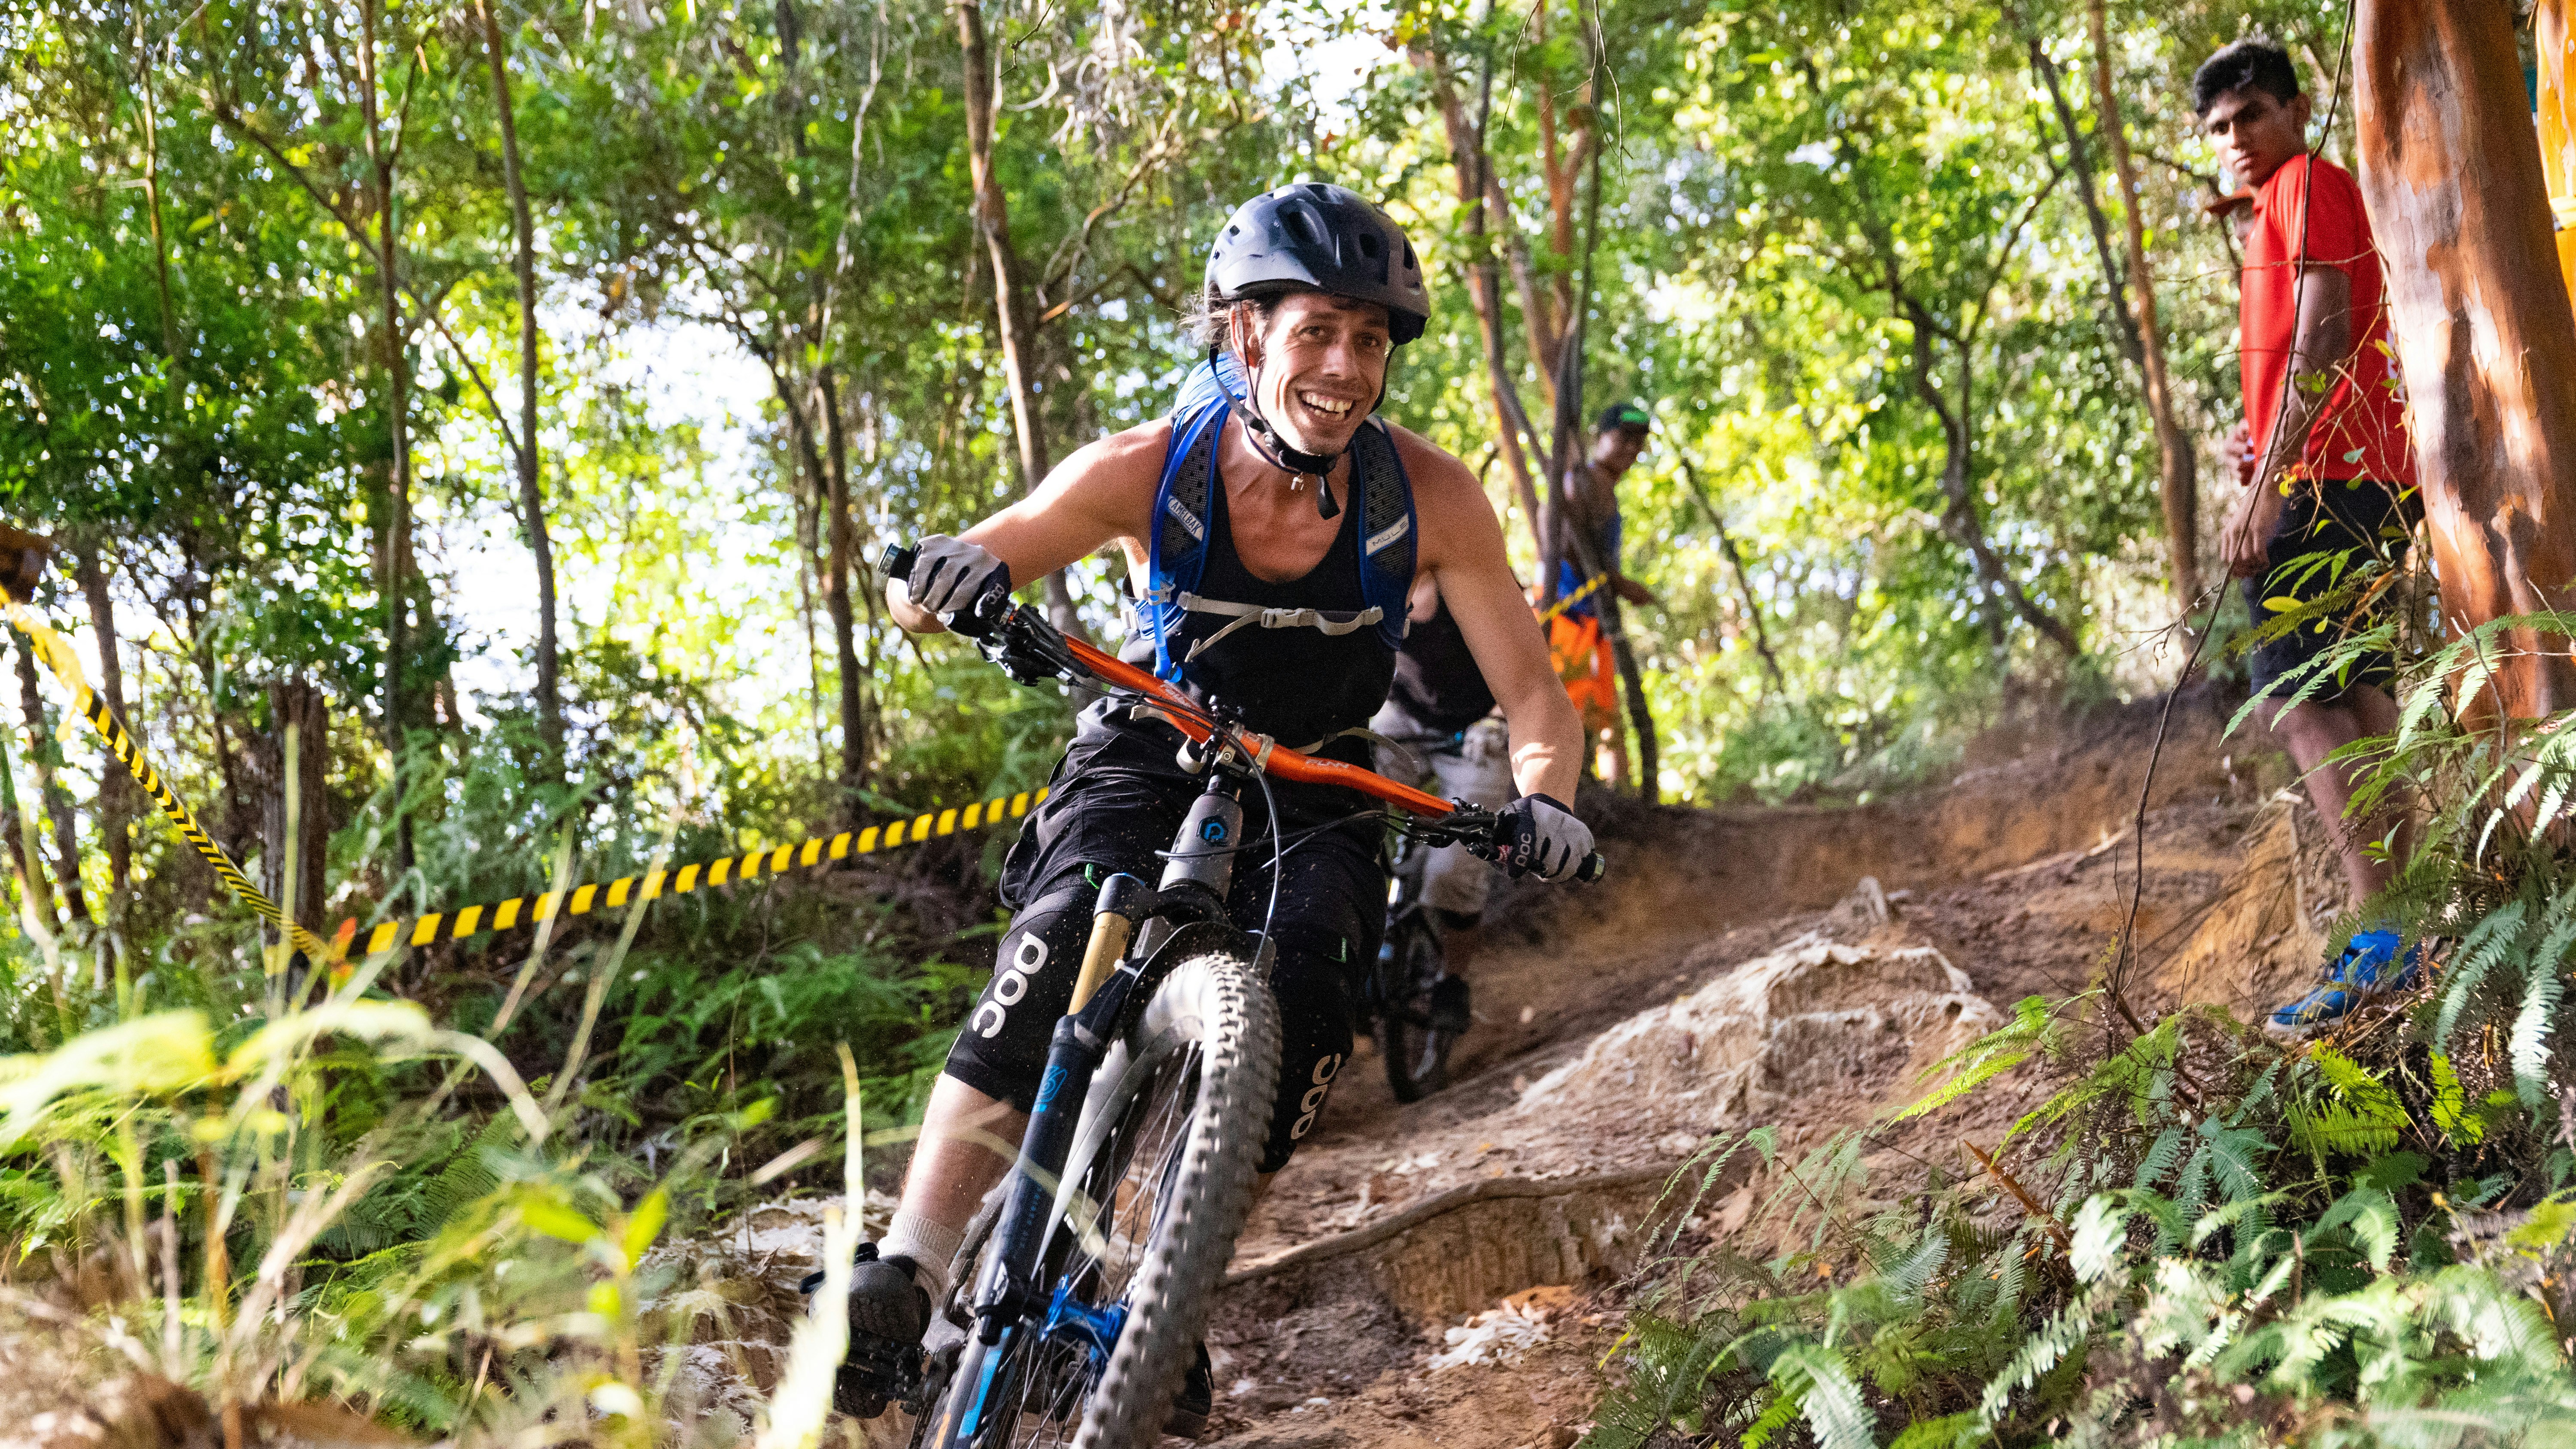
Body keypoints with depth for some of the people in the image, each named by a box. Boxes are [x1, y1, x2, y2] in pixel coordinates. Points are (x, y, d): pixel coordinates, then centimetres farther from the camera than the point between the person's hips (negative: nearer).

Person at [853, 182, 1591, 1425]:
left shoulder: (1428, 496, -21)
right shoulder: (1149, 470, -22)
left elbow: (1531, 689, -15)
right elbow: (922, 589, -17)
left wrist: (1541, 799, -36)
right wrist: (946, 581, -41)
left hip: (1314, 798, 1)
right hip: (1150, 758, -1)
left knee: (1301, 1019, -24)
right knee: (1055, 956, -28)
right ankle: (905, 1279, -26)